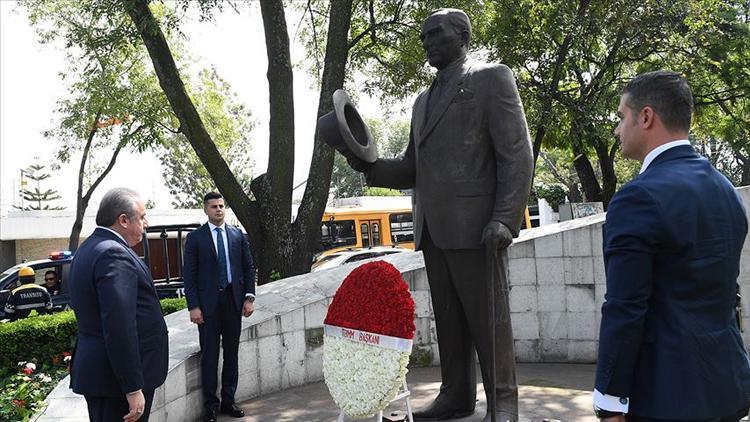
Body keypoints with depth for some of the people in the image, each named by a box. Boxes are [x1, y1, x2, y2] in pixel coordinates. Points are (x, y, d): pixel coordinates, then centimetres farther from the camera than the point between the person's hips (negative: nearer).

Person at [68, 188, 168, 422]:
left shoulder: (88, 249, 12)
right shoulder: (114, 255, -20)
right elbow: (119, 328, -26)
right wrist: (133, 388, -24)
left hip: (96, 371, 10)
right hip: (118, 378, -10)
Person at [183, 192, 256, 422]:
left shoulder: (237, 234, 8)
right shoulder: (195, 237, 0)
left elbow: (248, 267, 9)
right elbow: (189, 274, -3)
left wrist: (249, 297, 0)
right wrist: (193, 306, -10)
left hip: (233, 301, 3)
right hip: (208, 303, -3)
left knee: (231, 353, 10)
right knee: (209, 356, 2)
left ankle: (228, 401, 21)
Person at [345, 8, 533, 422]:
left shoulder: (491, 78, 2)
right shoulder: (423, 100, 22)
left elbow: (517, 155, -7)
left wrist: (505, 220, -18)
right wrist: (370, 166, 3)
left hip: (474, 226, -7)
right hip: (432, 229, 7)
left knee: (487, 318, -1)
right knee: (448, 318, 11)